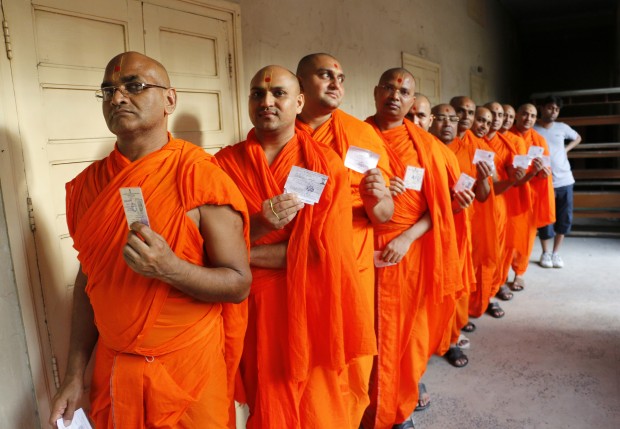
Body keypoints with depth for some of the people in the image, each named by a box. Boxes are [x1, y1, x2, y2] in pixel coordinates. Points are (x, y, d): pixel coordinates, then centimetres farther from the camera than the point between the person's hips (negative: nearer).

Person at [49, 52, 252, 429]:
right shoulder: (89, 183, 0)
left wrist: (169, 268, -30)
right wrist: (75, 374, 8)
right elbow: (89, 277, 8)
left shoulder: (200, 176, -15)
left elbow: (239, 284, -13)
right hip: (112, 368, 5)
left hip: (187, 369, -4)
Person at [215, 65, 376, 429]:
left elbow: (325, 249, -13)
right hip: (251, 310, 2)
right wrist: (261, 225, -21)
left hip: (310, 309, -1)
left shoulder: (326, 164, -6)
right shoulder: (225, 164, -1)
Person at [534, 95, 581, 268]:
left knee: (565, 219, 5)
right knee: (545, 220, 1)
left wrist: (566, 150, 9)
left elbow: (578, 138, 26)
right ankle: (546, 253, 20)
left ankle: (556, 252, 20)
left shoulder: (562, 127, 7)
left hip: (565, 180, 4)